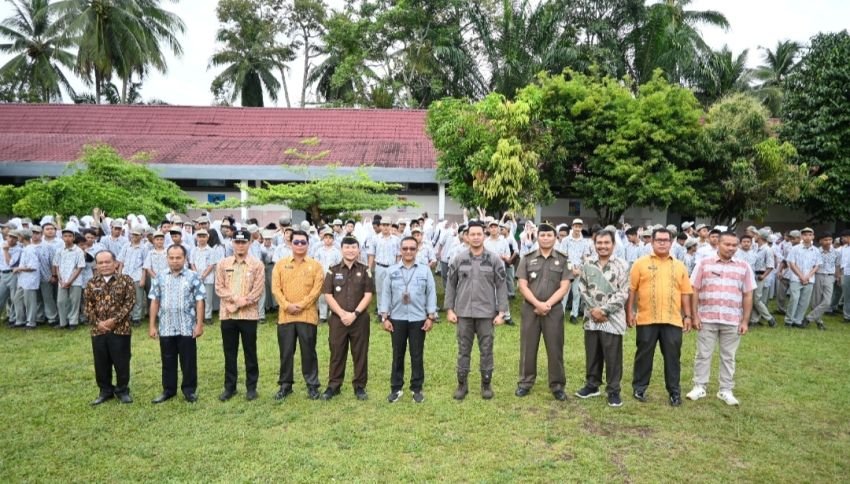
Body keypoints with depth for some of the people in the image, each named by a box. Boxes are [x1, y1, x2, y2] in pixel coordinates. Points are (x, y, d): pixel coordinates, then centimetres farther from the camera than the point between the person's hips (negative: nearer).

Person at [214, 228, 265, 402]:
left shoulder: (257, 265, -1)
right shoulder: (223, 264, 7)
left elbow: (258, 290, -7)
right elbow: (219, 288, 1)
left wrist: (241, 303, -15)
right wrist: (236, 298, -14)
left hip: (249, 315, -2)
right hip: (227, 314, 2)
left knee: (250, 352, 5)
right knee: (229, 352, 10)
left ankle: (251, 387, 16)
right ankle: (229, 386, 21)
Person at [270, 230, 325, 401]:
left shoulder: (315, 265, 3)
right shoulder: (280, 264, 7)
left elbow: (316, 289, -5)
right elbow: (276, 288, 1)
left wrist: (301, 305, -14)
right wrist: (287, 305, -13)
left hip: (307, 315, -2)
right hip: (285, 316, 2)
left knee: (308, 352, 4)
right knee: (286, 352, 9)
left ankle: (312, 385, 14)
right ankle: (285, 385, 21)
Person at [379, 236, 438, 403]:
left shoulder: (425, 270, 1)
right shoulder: (392, 270, 3)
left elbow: (431, 293, 1)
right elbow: (386, 294, 3)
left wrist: (431, 317, -3)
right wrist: (384, 317, -1)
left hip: (418, 319, -1)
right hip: (397, 319, 1)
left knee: (417, 355, 6)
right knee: (397, 355, 8)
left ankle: (417, 389, 18)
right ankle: (396, 388, 19)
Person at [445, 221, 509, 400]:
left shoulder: (494, 259, -1)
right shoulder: (458, 258, 2)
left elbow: (501, 286, 0)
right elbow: (451, 285, 5)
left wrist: (501, 312, -6)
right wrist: (449, 309, 0)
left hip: (486, 313, -1)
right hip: (463, 312, 1)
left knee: (486, 350, 7)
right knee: (463, 350, 9)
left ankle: (486, 384, 21)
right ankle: (462, 384, 21)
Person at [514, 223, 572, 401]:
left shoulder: (563, 260, 3)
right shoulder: (527, 259, 4)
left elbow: (564, 287, -3)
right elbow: (522, 285, -1)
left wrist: (547, 304, -13)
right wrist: (537, 304, -13)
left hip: (554, 310, 0)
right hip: (530, 309, 1)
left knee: (555, 348, 3)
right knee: (528, 347, 6)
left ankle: (557, 386, 13)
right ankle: (525, 383, 18)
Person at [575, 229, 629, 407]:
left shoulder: (622, 265, -5)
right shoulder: (588, 264, 6)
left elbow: (623, 294, -9)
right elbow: (583, 289, 5)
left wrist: (604, 310, -14)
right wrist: (593, 309, -7)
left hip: (613, 318, -3)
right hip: (591, 318, 3)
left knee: (613, 357, 2)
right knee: (592, 354, 13)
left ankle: (613, 390, 14)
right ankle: (592, 385, 29)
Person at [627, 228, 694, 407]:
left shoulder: (679, 266, 11)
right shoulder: (641, 263, 2)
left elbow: (685, 293, 12)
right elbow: (631, 289, 0)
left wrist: (688, 315, 6)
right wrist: (629, 312, -4)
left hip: (673, 320, 2)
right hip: (646, 319, -2)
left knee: (672, 356, 6)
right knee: (644, 355, 8)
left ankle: (674, 391, 17)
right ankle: (640, 387, 20)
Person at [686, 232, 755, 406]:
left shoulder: (744, 267, 4)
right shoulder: (704, 263, 0)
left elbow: (748, 296, 4)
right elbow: (695, 291, 1)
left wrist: (745, 321, -1)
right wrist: (694, 315, -4)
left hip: (732, 321, 1)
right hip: (706, 319, -1)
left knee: (728, 356, 10)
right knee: (703, 354, 7)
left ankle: (726, 390, 21)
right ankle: (699, 387, 18)